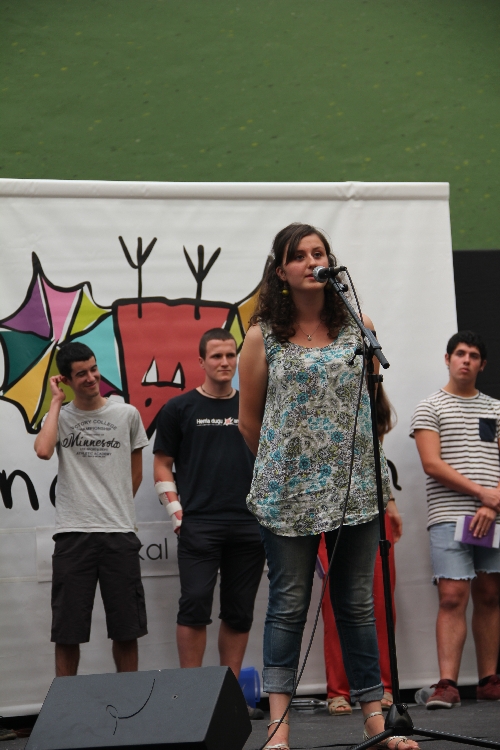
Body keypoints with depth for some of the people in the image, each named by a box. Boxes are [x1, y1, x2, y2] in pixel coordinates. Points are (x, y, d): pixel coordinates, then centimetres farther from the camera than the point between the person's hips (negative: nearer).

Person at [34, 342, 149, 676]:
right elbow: (43, 450, -17)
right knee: (67, 630, 2)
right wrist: (56, 402, -7)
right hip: (72, 535, -1)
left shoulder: (127, 414, 7)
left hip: (120, 534, 1)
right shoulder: (59, 417, 5)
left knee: (126, 629, 5)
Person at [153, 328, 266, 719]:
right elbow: (162, 464, 6)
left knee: (239, 613, 5)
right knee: (195, 606, -11)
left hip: (249, 525, 3)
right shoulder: (180, 408, 5)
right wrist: (175, 509, -6)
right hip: (198, 523, -3)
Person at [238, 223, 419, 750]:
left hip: (355, 489, 2)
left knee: (356, 605, 7)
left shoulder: (359, 329, 6)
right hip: (287, 494, -2)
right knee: (288, 606, 0)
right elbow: (249, 419, 7)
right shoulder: (263, 337, 0)